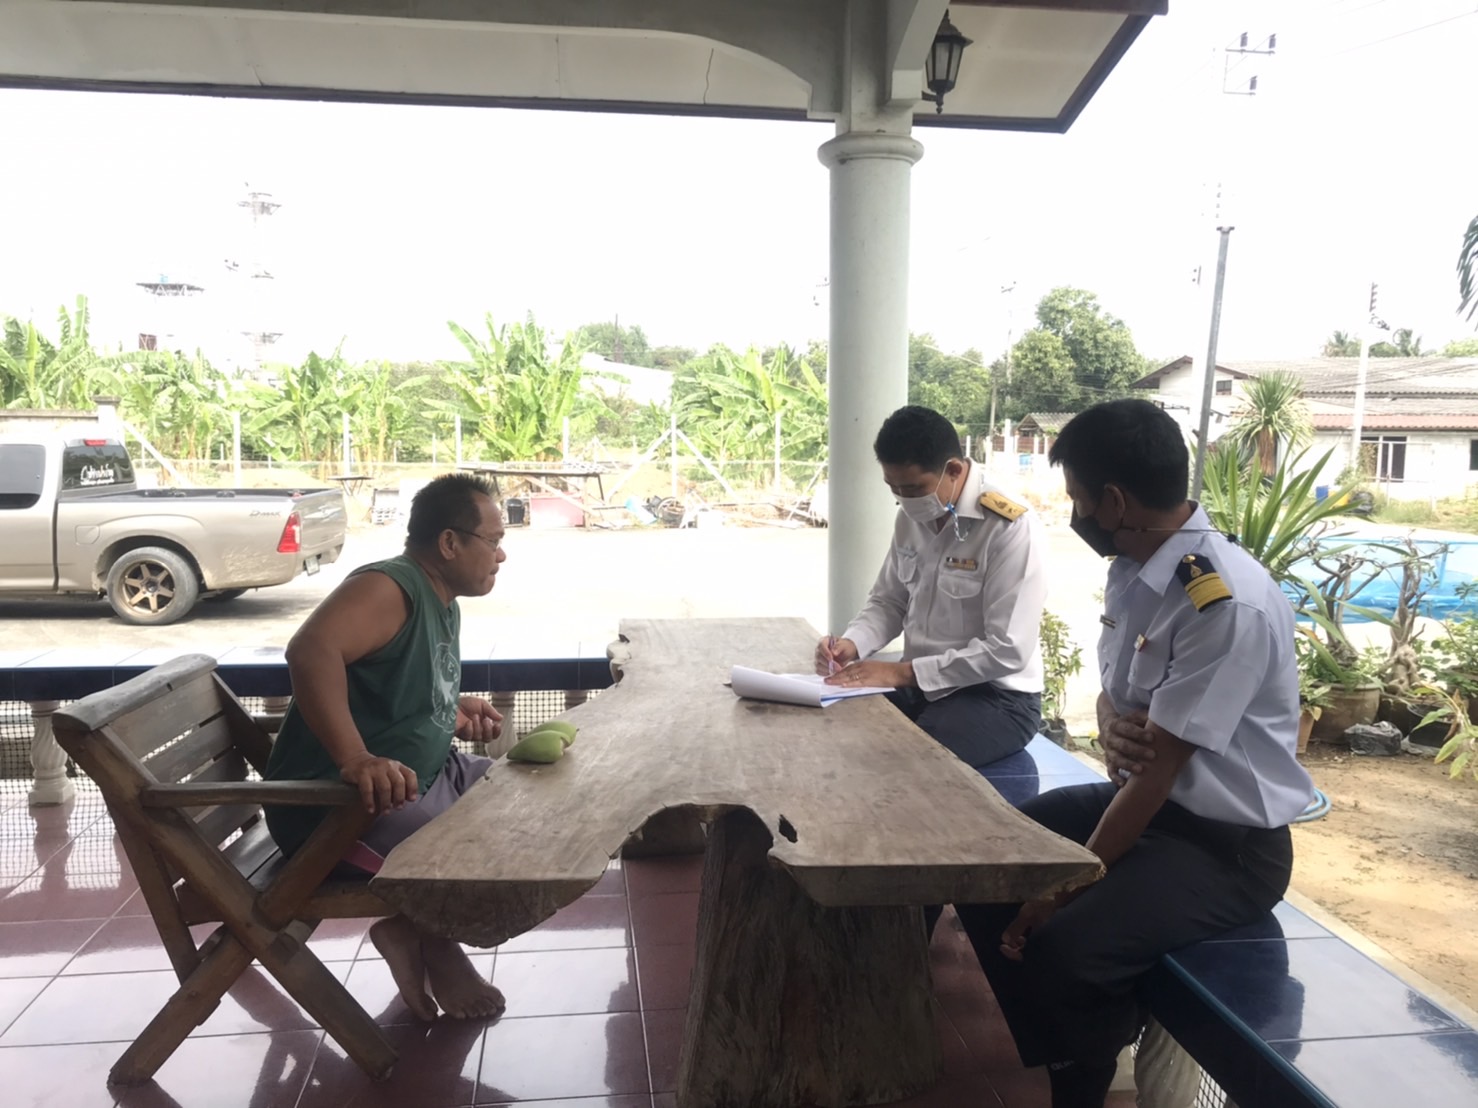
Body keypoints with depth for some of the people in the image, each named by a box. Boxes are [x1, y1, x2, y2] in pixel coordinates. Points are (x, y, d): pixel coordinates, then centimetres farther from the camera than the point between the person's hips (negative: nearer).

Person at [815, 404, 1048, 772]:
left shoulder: (1011, 528, -19)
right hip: (920, 684, 6)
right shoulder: (911, 517, 2)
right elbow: (888, 602, 13)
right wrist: (851, 643, -8)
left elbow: (1008, 651, -23)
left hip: (997, 695, -6)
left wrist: (903, 672, -23)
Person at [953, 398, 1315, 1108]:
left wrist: (1069, 884, -18)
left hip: (1225, 843, -8)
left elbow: (1161, 767, -25)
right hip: (1139, 796, 9)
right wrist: (1111, 725, -15)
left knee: (1065, 946, -28)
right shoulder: (1131, 568, -1)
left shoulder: (1230, 604, -28)